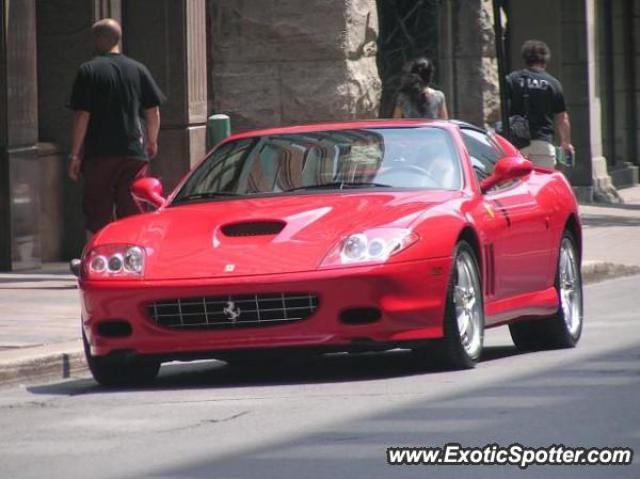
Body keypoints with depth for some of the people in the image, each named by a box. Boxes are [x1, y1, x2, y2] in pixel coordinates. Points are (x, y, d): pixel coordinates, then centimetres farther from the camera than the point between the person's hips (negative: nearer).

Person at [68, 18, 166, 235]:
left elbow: (82, 116, -9)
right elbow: (153, 112, 8)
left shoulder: (89, 71, -5)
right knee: (132, 215, 7)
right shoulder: (138, 70, 6)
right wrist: (151, 141, 24)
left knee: (98, 218, 3)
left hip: (99, 154, -3)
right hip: (134, 151, 3)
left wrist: (75, 154, -4)